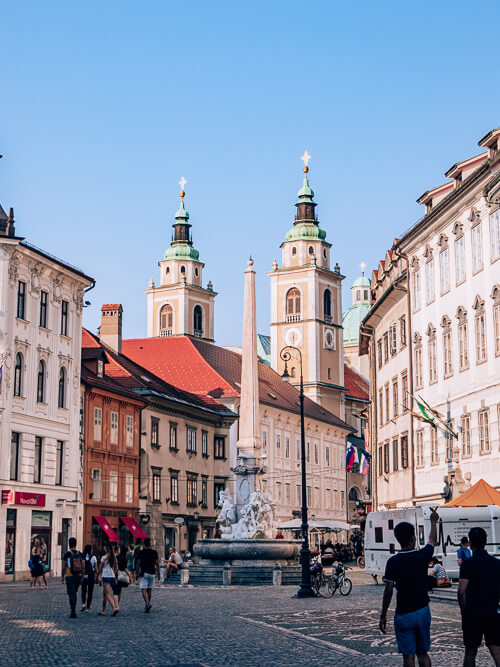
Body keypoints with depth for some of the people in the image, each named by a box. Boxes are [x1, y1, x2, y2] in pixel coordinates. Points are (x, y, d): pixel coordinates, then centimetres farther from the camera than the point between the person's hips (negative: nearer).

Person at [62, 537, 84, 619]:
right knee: (75, 593, 20)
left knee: (71, 594, -3)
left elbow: (64, 567, -4)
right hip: (78, 576, 4)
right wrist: (81, 576, 14)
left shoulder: (67, 554, -7)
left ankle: (73, 612, -9)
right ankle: (73, 610, 24)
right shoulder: (80, 554, 4)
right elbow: (83, 567, 5)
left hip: (69, 576, -4)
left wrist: (63, 577, 5)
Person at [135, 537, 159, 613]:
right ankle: (147, 605, 18)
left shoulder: (141, 552, -4)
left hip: (144, 573, -3)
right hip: (152, 573, 3)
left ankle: (148, 603, -26)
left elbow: (138, 563, -3)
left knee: (144, 589, -6)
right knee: (150, 589, 13)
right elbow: (157, 563, 0)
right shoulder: (154, 552, 1)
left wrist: (136, 573, 6)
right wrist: (158, 573, 6)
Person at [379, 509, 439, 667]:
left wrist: (383, 615, -1)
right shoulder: (422, 556, -5)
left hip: (403, 615, -3)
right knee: (423, 653, 13)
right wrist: (433, 522, 34)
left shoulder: (393, 562, -13)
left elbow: (388, 591, -11)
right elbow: (432, 540, 17)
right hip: (423, 612, 3)